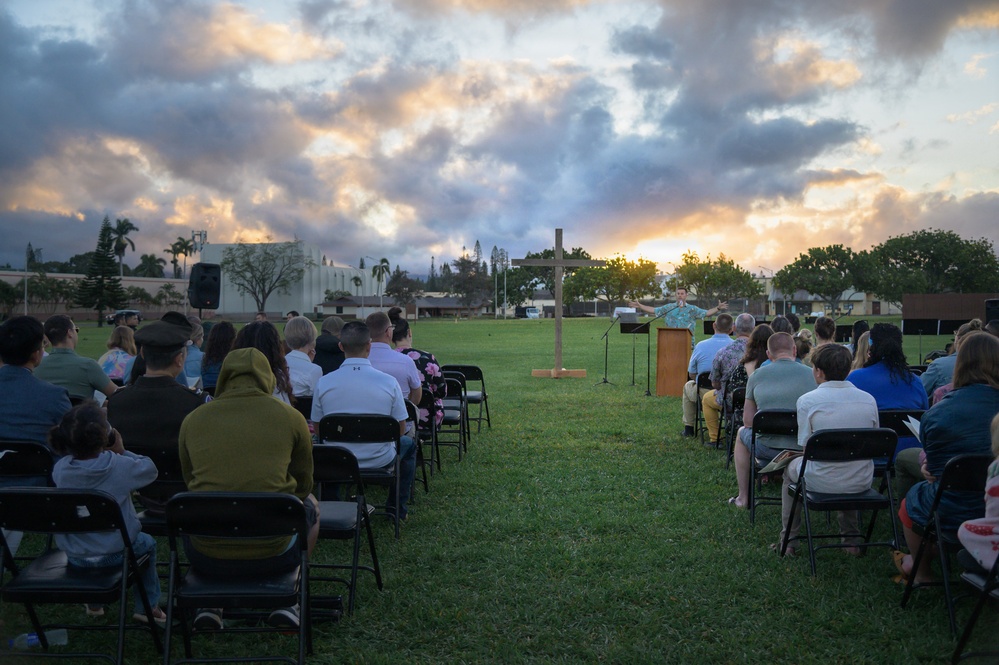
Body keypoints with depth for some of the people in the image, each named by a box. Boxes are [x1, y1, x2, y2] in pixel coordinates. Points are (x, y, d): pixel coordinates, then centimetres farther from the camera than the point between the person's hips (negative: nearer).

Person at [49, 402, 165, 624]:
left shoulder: (60, 468, -12)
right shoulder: (120, 466, -23)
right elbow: (150, 469, -7)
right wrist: (122, 452, -3)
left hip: (73, 557, 4)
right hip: (115, 554, -3)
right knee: (147, 543, 29)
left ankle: (94, 602, 52)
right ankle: (148, 607, 34)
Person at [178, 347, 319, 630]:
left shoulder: (192, 420, 2)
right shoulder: (290, 417, -2)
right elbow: (303, 485, 10)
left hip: (205, 556, 2)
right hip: (272, 553, -2)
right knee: (310, 504, 31)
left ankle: (209, 602, 28)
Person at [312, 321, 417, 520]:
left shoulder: (323, 383, -13)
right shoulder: (389, 382, -17)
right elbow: (400, 430, -6)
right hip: (379, 461, -1)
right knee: (408, 444, 31)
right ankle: (398, 508, 35)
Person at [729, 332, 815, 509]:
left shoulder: (756, 376, 1)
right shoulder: (812, 374, -1)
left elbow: (748, 421, 4)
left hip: (767, 449, 0)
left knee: (742, 433, 34)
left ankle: (743, 497, 39)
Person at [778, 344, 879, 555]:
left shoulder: (807, 401, -14)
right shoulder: (869, 399, -3)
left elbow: (806, 448, -9)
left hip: (821, 482, -4)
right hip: (862, 483, 4)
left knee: (791, 467, 30)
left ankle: (788, 539, 34)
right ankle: (852, 539, 41)